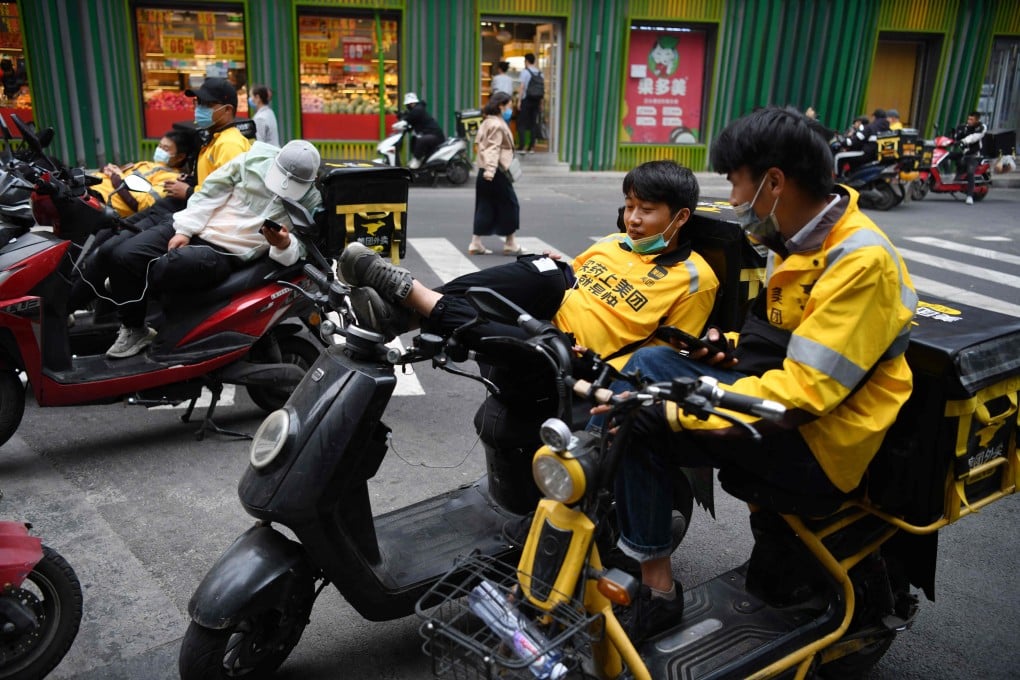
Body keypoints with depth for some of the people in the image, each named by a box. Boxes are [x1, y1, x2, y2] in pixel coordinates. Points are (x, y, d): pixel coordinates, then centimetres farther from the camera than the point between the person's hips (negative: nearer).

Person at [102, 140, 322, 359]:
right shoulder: (254, 159, -1)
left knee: (166, 269, -30)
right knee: (123, 255, -13)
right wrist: (184, 230, -5)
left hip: (225, 253, -3)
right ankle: (134, 329, 7)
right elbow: (210, 192, 2)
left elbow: (299, 248, -5)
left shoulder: (310, 202, -5)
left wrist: (284, 245, -29)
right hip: (194, 228, 4)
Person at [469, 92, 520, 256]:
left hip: (485, 172, 10)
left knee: (485, 208, 10)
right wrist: (490, 170, -31)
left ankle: (476, 244, 9)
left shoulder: (487, 122, 17)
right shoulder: (498, 125, -13)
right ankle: (510, 245, 11)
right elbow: (493, 149, -24)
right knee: (509, 206, 3)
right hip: (497, 173, -9)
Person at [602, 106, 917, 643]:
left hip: (818, 440, -9)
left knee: (638, 418, -21)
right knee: (645, 365, -8)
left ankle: (655, 588, -6)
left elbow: (802, 394, -27)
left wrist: (674, 408, -29)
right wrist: (732, 344, 2)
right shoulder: (799, 239, 8)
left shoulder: (860, 262, -21)